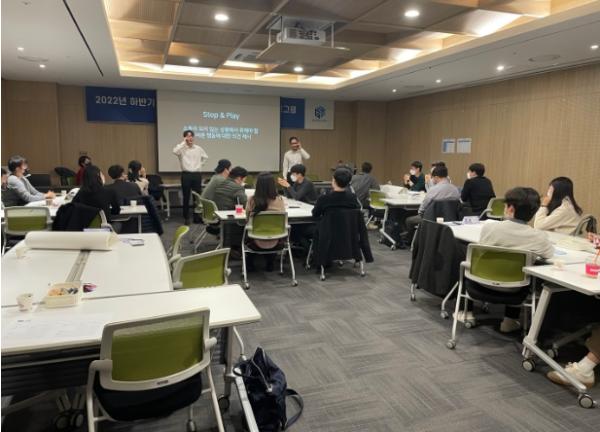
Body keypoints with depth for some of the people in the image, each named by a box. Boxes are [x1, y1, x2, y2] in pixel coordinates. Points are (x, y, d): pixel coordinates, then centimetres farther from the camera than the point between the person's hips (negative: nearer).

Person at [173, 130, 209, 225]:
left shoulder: (198, 148, 8)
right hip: (186, 175, -3)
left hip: (197, 174, 3)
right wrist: (183, 142, -18)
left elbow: (205, 157, 25)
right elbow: (175, 151, -26)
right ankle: (186, 218, 10)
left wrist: (200, 164, 12)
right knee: (186, 197, 2)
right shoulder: (182, 148, -3)